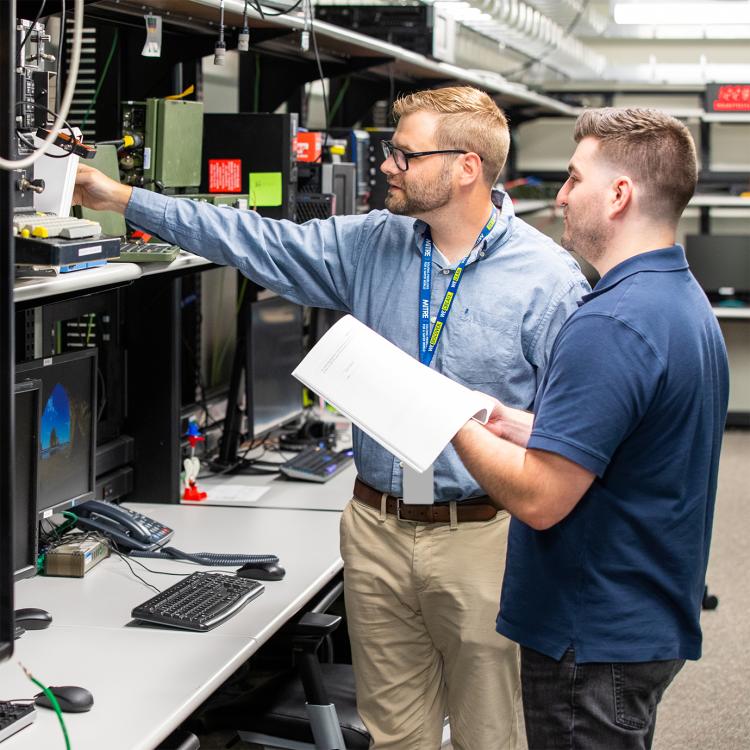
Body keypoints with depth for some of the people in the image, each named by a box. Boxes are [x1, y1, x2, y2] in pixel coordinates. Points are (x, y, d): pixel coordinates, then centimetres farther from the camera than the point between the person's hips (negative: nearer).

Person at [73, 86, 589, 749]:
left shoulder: (550, 278, -10)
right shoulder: (371, 245, 4)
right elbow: (255, 242, 7)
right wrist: (118, 197, 7)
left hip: (481, 538, -4)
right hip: (378, 527, 5)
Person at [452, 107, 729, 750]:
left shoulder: (611, 326, -25)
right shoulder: (687, 301, 9)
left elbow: (538, 498, -27)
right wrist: (517, 425, 9)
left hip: (595, 644, -10)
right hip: (652, 623, 10)